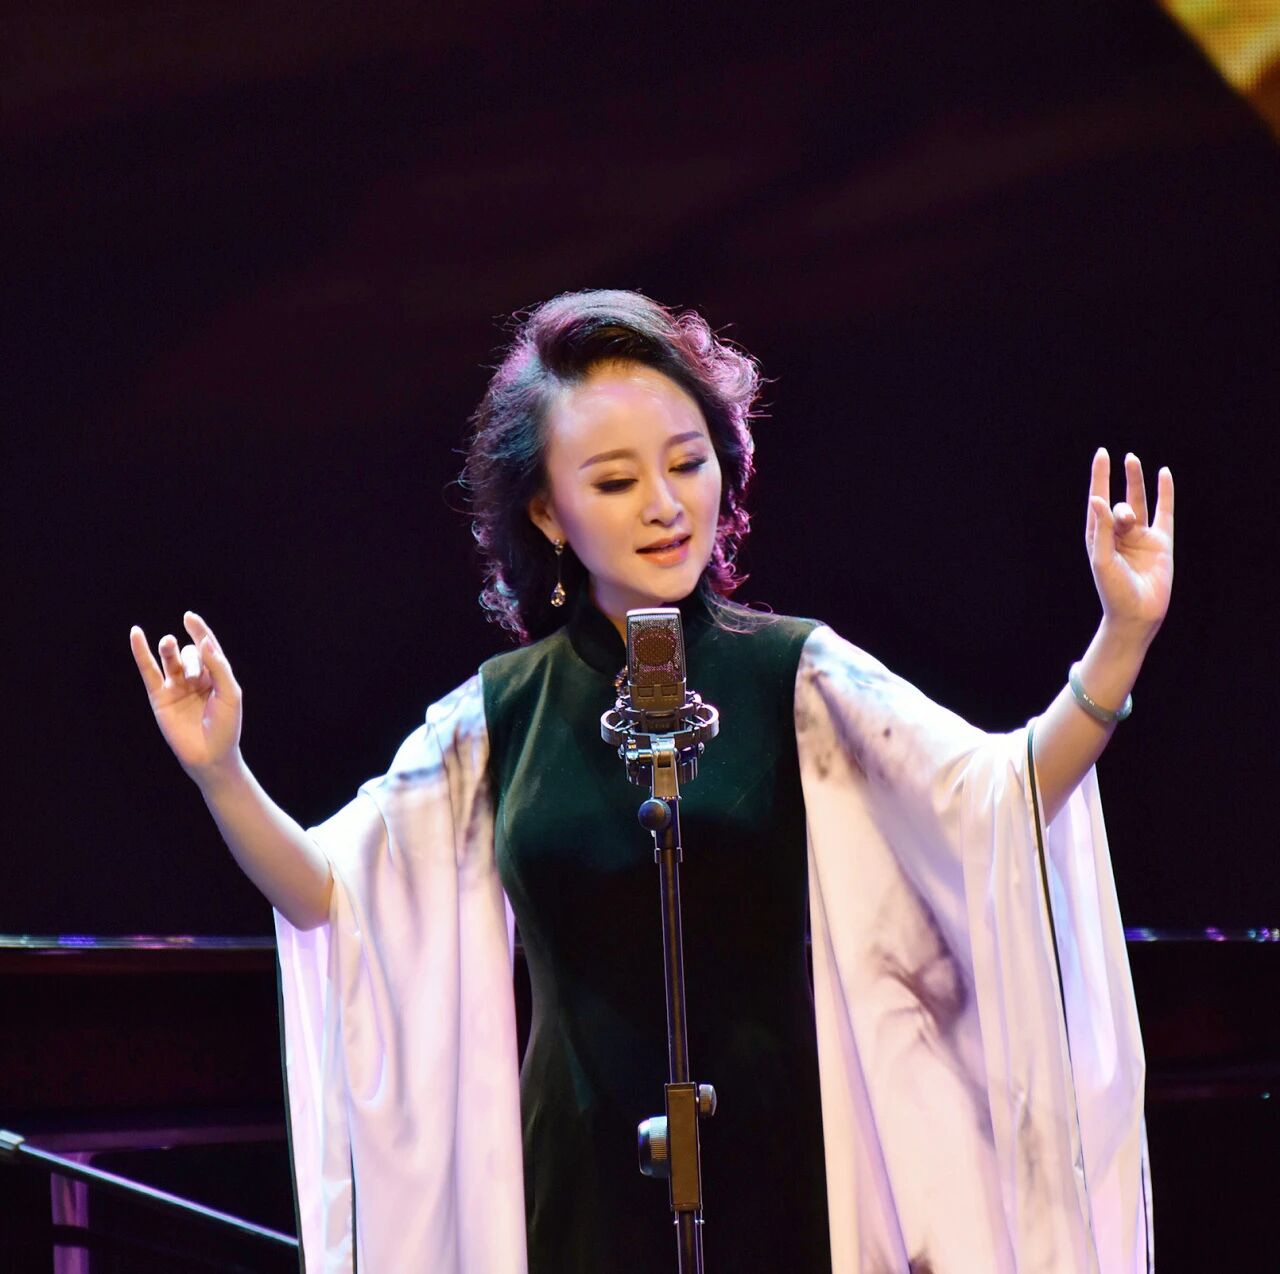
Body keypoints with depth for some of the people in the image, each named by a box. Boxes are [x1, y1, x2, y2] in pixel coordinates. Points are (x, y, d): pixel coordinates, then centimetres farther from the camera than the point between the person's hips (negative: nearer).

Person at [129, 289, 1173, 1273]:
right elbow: (328, 891, 9)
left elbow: (992, 800, -13)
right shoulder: (500, 716, 5)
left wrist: (1122, 641, -27)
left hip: (786, 1185, -2)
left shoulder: (793, 678, -2)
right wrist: (221, 773, -7)